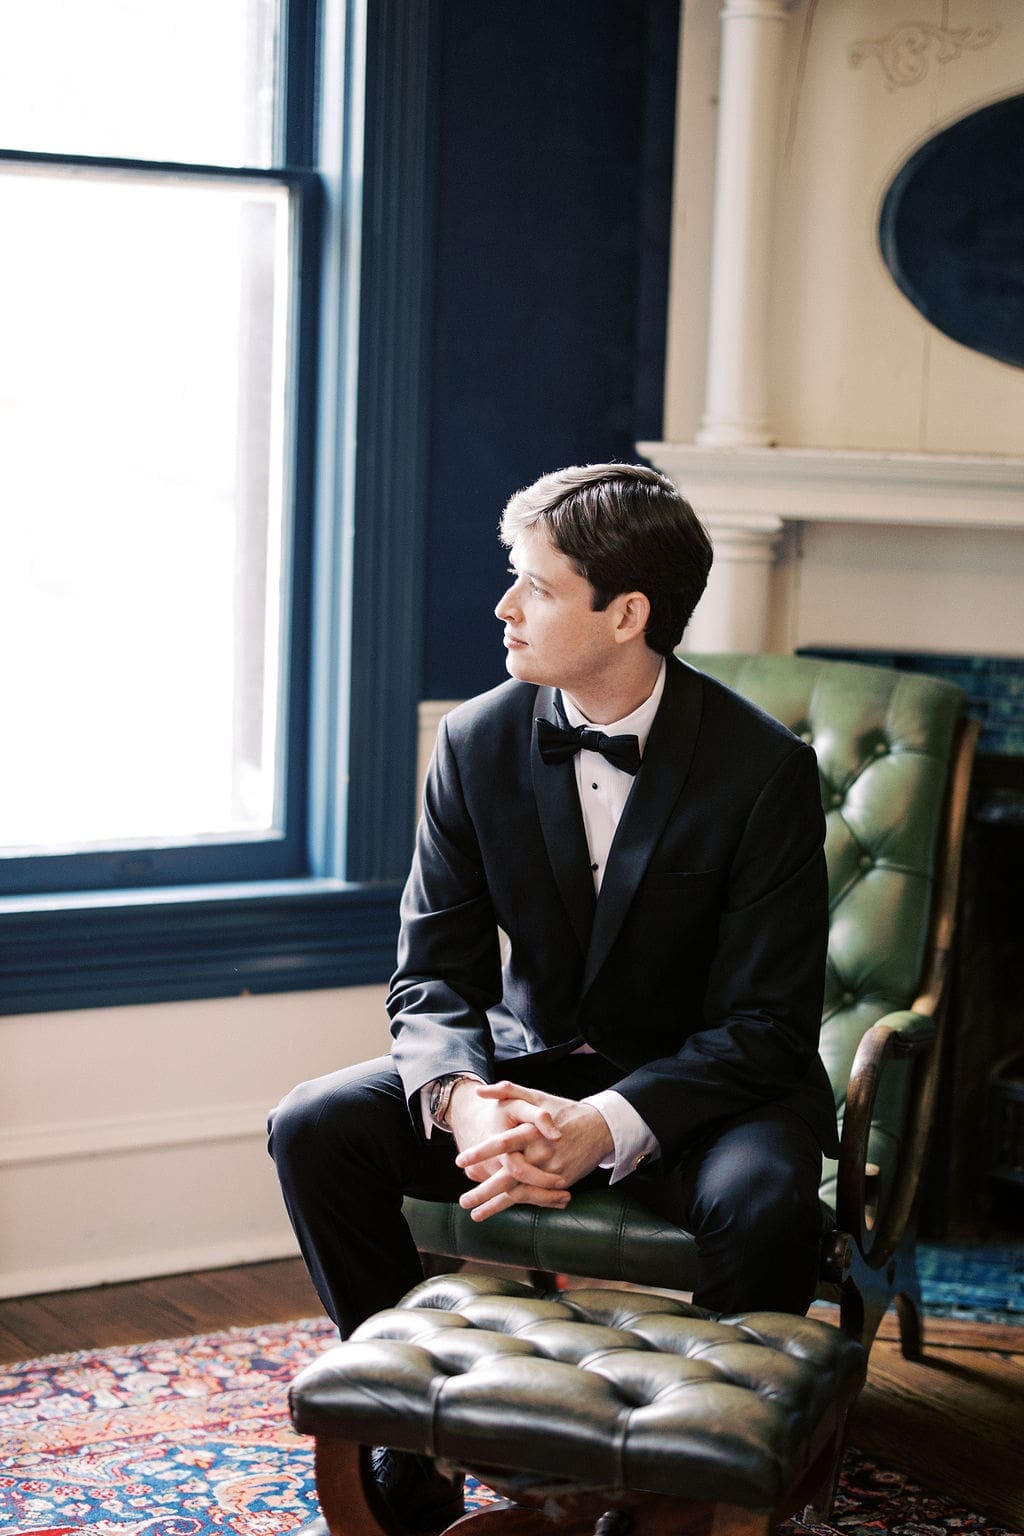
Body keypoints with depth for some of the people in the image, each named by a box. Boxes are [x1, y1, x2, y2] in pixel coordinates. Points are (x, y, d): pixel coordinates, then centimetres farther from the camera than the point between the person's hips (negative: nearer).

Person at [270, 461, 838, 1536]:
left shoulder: (762, 768, -17)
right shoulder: (477, 742, -5)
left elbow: (765, 1024, -18)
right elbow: (434, 970, -4)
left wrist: (602, 1127, -34)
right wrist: (464, 1100, -28)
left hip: (697, 1085, -4)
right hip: (529, 1061, 4)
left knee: (762, 1198, -37)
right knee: (315, 1127, -17)